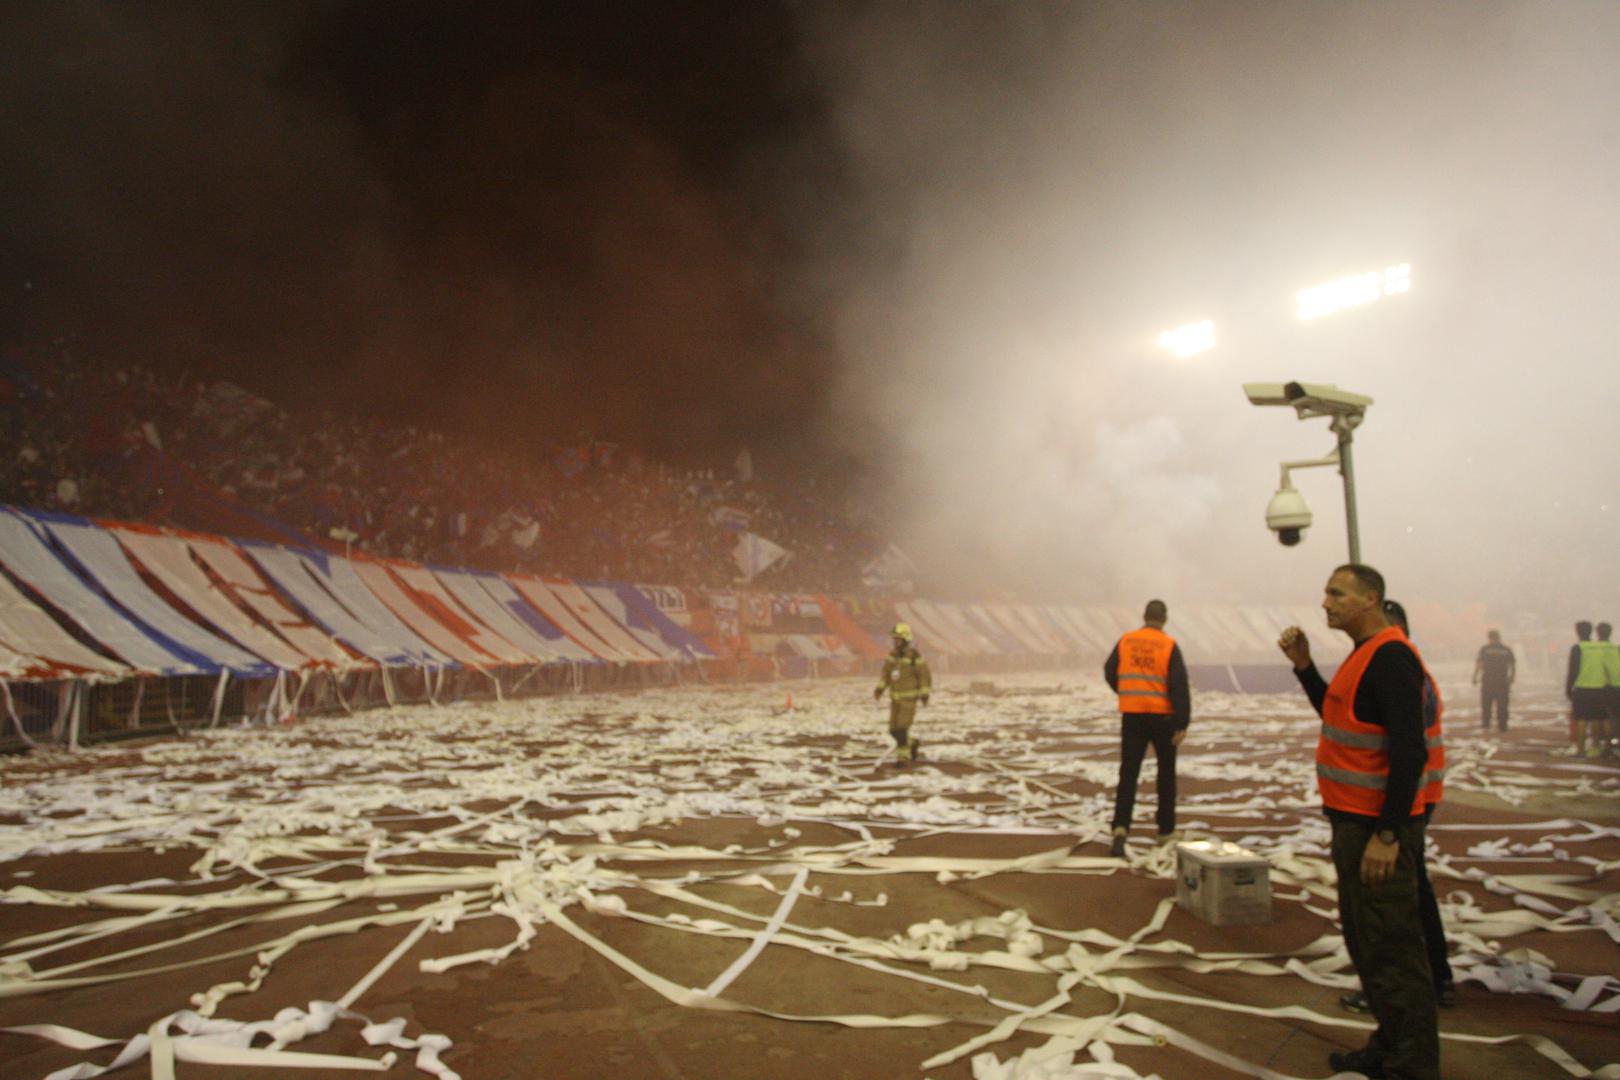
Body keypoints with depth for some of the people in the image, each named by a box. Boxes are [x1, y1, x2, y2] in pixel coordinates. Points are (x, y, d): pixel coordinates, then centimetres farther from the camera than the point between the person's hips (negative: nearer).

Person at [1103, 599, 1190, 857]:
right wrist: (1183, 724, -13)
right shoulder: (1169, 646, -7)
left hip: (1132, 716, 2)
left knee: (1128, 774, 2)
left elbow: (1110, 674, 10)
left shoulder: (1125, 641, 2)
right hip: (1163, 717, -1)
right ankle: (1165, 831, 24)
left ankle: (1121, 828, -15)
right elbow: (1179, 686, -14)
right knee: (1166, 773, 15)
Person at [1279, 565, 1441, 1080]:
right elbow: (1339, 717, 21)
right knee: (1364, 940, 19)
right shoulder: (1365, 654, 13)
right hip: (1355, 821, 10)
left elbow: (1409, 751, -23)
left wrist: (1387, 835, -24)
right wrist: (1304, 666, 11)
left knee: (1391, 949, -1)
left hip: (1378, 826, -10)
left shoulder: (1391, 657, -18)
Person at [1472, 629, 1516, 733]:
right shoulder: (1507, 650, 6)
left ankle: (1485, 723, 2)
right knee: (1502, 704, 7)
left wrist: (1475, 678, -5)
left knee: (1486, 703, 6)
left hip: (1488, 680, -2)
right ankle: (1502, 726, 8)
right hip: (1503, 680, 2)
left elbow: (1478, 664, -10)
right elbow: (1513, 666, 5)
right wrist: (1511, 680, 15)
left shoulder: (1484, 649, -1)